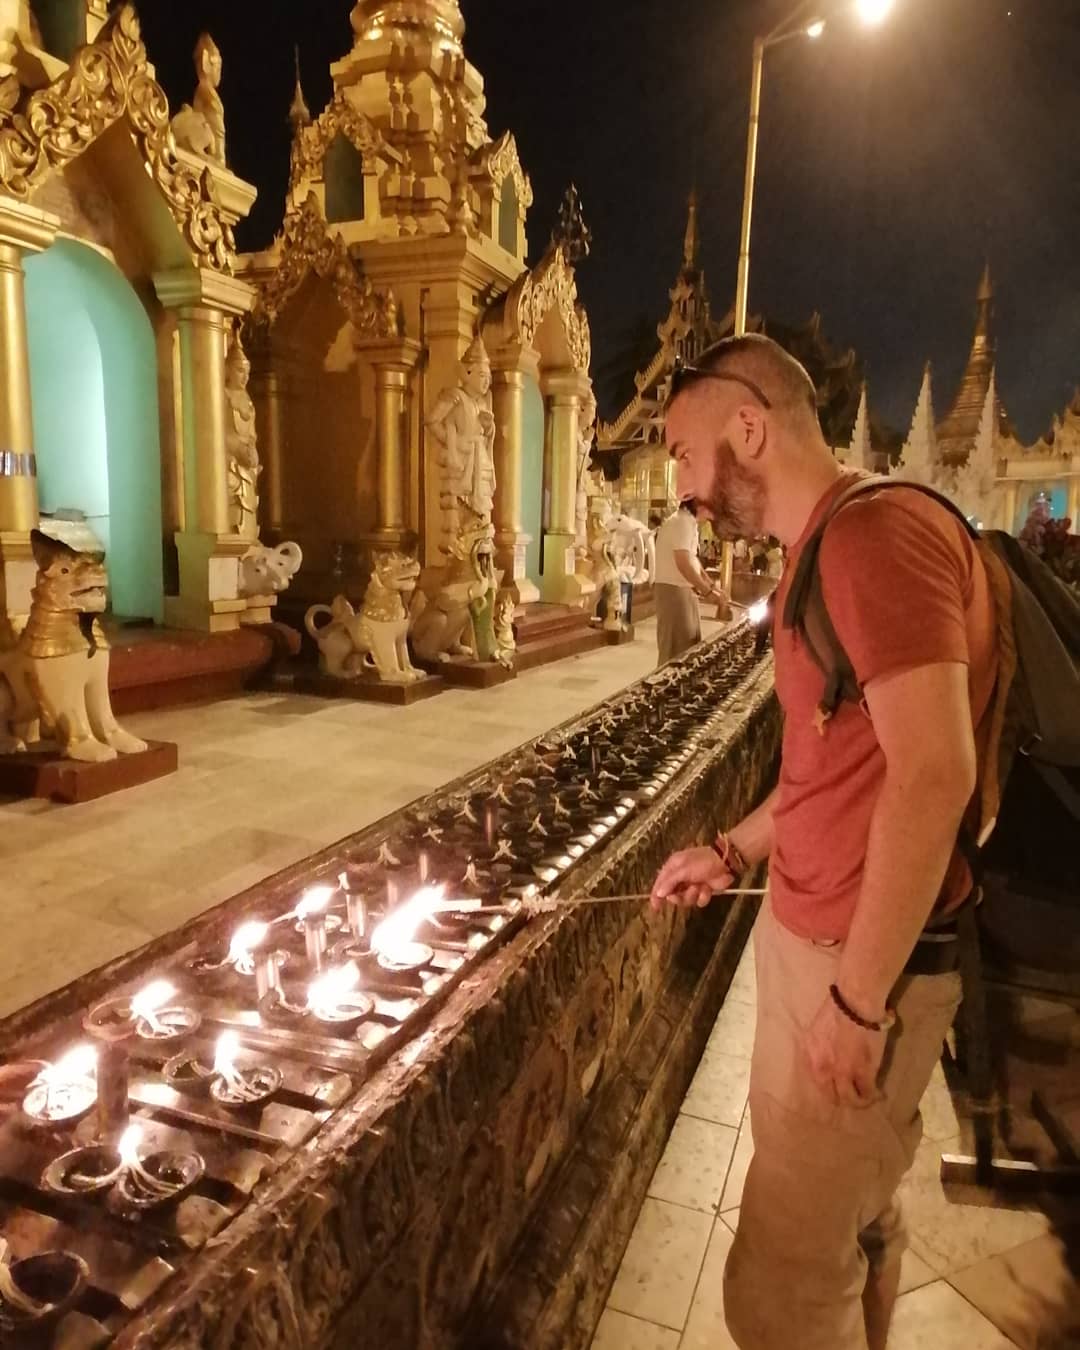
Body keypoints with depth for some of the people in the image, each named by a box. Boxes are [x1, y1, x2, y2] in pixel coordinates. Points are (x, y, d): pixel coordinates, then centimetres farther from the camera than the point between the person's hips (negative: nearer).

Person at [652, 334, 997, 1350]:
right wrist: (733, 852, 15)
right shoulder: (828, 551, 13)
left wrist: (857, 996, -22)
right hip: (818, 933, 9)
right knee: (853, 1219, 25)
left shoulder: (874, 531, -19)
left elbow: (933, 775, -26)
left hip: (860, 958, -9)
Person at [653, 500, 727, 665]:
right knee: (675, 650, -7)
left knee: (689, 646, 13)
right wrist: (708, 591, -19)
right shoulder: (681, 522, -17)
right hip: (673, 589, -10)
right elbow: (683, 564, -24)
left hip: (684, 590, 10)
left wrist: (712, 586, 16)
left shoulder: (688, 522, 14)